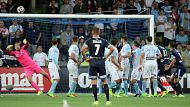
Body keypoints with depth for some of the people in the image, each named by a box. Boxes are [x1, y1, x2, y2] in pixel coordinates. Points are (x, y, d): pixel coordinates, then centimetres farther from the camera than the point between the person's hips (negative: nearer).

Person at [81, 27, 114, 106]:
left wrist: (85, 58, -1)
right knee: (104, 81, 5)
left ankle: (96, 100, -1)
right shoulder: (103, 41, 3)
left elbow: (82, 50, -13)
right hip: (101, 61, 1)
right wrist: (106, 56, 6)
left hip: (93, 61, -1)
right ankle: (108, 100, 1)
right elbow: (112, 49, -1)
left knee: (94, 81, 2)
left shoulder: (89, 41, -2)